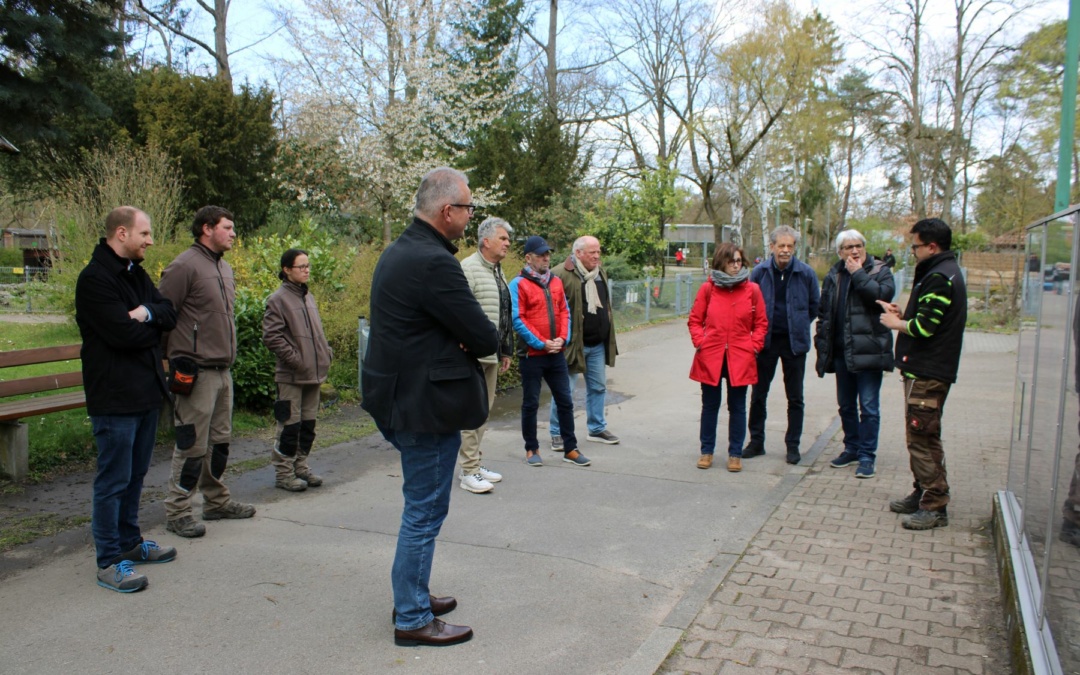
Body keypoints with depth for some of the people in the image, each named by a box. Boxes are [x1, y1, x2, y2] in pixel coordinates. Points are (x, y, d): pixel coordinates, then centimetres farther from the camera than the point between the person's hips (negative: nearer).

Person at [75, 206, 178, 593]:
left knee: (135, 474, 18)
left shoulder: (136, 273, 13)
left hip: (146, 391, 9)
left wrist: (147, 312, -16)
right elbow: (125, 333, -24)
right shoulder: (94, 278, -15)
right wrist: (156, 323, -5)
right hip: (115, 397, -9)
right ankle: (109, 562, 8)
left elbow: (170, 314, 5)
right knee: (114, 480, -1)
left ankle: (129, 542, 31)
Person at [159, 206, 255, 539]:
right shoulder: (184, 266, -12)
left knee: (220, 441, 16)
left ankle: (217, 501, 28)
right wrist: (176, 359, -12)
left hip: (222, 370, 9)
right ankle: (177, 512, 8)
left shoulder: (224, 268, 16)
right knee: (192, 445, -3)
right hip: (196, 372, -9)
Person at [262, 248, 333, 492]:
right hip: (291, 376, -7)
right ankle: (283, 472, 8)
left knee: (308, 424, 14)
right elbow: (271, 336, -15)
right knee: (290, 426, -2)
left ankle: (300, 466, 26)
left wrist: (326, 354, 9)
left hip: (314, 374, 7)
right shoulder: (278, 299, -9)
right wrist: (296, 359, -17)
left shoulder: (308, 297, 15)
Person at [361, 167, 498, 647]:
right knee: (425, 512, 3)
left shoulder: (397, 252, 10)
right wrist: (473, 342, 1)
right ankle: (413, 620, 17)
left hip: (398, 396, 10)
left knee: (420, 507, 22)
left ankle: (412, 594, 37)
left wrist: (456, 342, -4)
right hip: (426, 407, -10)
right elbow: (486, 339, -21)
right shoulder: (435, 263, -23)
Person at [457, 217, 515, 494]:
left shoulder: (498, 271, 17)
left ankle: (476, 463, 24)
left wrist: (506, 350, 20)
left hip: (492, 355, 9)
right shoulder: (469, 268, -11)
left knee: (484, 409, 14)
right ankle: (469, 472, 3)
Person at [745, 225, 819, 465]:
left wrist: (798, 326, 6)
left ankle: (793, 445, 19)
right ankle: (756, 441, 19)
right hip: (766, 340, 1)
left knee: (795, 398, 8)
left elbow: (814, 306, 7)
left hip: (794, 342, -1)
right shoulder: (760, 272, -3)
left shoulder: (806, 273, -6)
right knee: (758, 394, 7)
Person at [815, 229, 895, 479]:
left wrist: (858, 274, -15)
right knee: (846, 405, 14)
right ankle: (852, 448, 28)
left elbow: (883, 295, -22)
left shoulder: (880, 271, -1)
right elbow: (824, 314, 14)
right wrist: (822, 346, 8)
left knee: (869, 407, -2)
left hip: (868, 351, -5)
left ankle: (867, 455, 7)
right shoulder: (834, 276, 11)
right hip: (842, 352, 5)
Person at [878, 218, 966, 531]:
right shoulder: (944, 272, 17)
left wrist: (896, 323, -6)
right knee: (921, 437, 17)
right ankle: (922, 495, 27)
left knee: (923, 439, -6)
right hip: (925, 369, 11)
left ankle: (935, 507, 0)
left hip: (927, 373, -11)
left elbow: (924, 327, -22)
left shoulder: (939, 277, -17)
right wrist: (902, 315, 10)